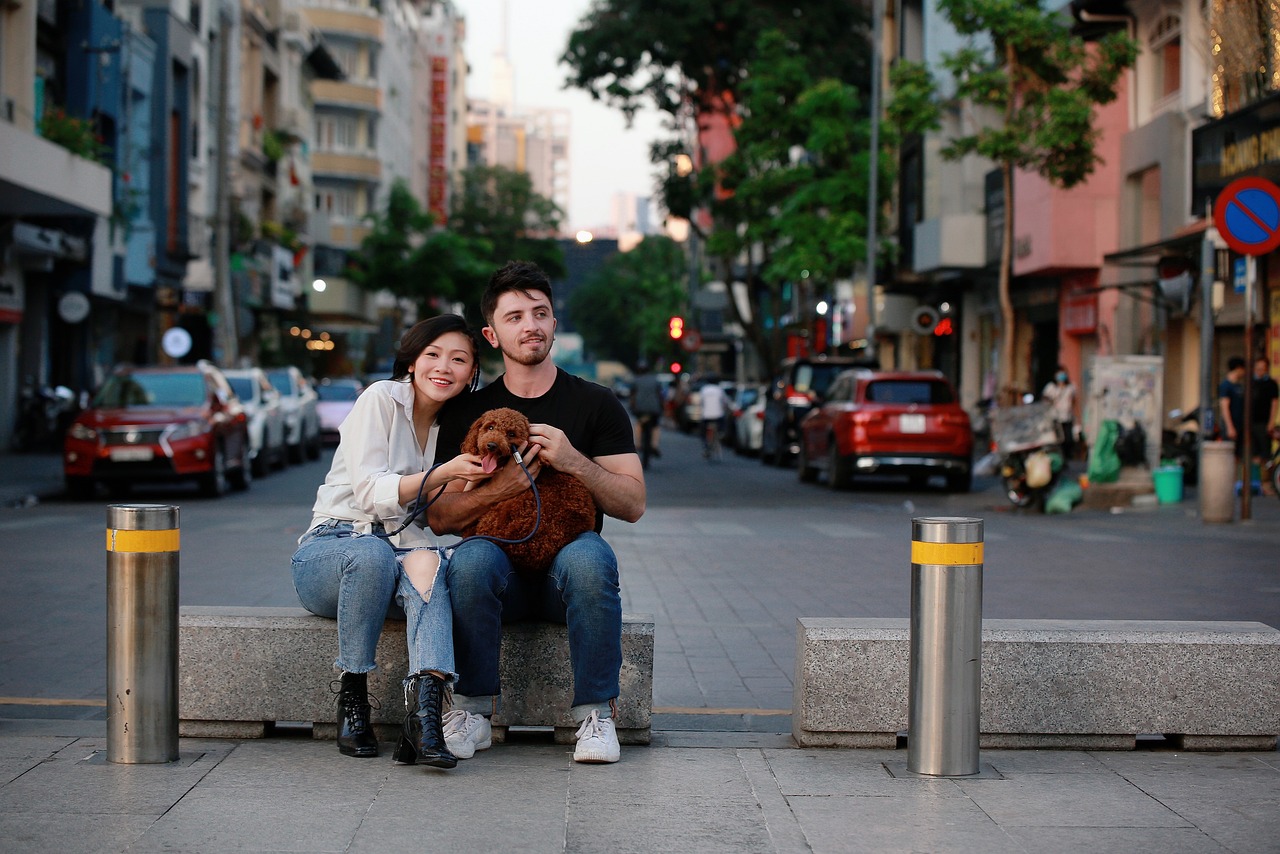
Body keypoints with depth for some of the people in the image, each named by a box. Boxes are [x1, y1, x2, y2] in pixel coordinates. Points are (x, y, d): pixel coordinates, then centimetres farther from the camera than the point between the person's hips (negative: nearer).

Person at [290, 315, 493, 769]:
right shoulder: (381, 399, -5)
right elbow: (370, 494, -15)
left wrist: (479, 484, -4)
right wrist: (443, 474, -27)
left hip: (399, 549, 4)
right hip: (327, 549, -3)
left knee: (426, 559, -34)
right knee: (373, 553, -40)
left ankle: (425, 707, -53)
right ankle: (351, 698, -25)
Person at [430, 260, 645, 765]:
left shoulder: (596, 404, 7)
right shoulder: (468, 412, 9)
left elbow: (633, 505, 1)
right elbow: (439, 515, 2)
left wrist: (572, 461, -16)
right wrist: (501, 488, -17)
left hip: (565, 565, 0)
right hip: (501, 563, 1)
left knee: (589, 557, -35)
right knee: (471, 558, -34)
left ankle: (596, 712, -23)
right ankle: (474, 707, -18)